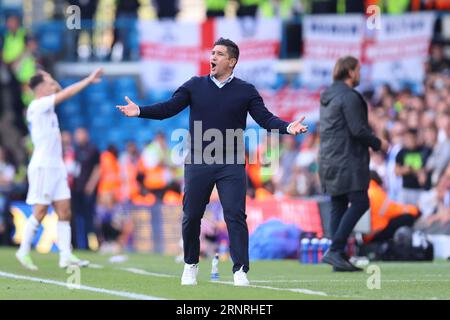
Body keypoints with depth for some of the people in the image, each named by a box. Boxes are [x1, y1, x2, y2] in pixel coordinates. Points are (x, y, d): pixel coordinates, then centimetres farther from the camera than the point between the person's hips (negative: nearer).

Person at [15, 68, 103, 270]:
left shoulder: (46, 107, 14)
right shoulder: (37, 106, -11)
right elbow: (66, 94, -16)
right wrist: (89, 80, -12)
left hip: (56, 167, 9)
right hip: (42, 167, -9)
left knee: (64, 212, 1)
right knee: (40, 212, -5)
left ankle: (66, 255, -2)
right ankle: (24, 251, 6)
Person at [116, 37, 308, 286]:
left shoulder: (246, 91, 4)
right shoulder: (195, 86, 7)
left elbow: (265, 118, -4)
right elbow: (168, 108, 2)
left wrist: (287, 127, -22)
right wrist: (140, 111, -12)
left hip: (231, 166, -1)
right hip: (198, 163, 1)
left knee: (235, 216, -8)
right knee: (191, 216, 6)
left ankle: (240, 270, -6)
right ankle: (190, 266, 24)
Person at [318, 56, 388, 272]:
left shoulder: (327, 96, 16)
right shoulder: (349, 97, -13)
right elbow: (358, 130, -19)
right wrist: (378, 144, -4)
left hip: (328, 157, 10)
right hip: (346, 159, -10)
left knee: (338, 206, 9)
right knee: (359, 202, -8)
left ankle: (338, 256, 7)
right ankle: (334, 251, -15)